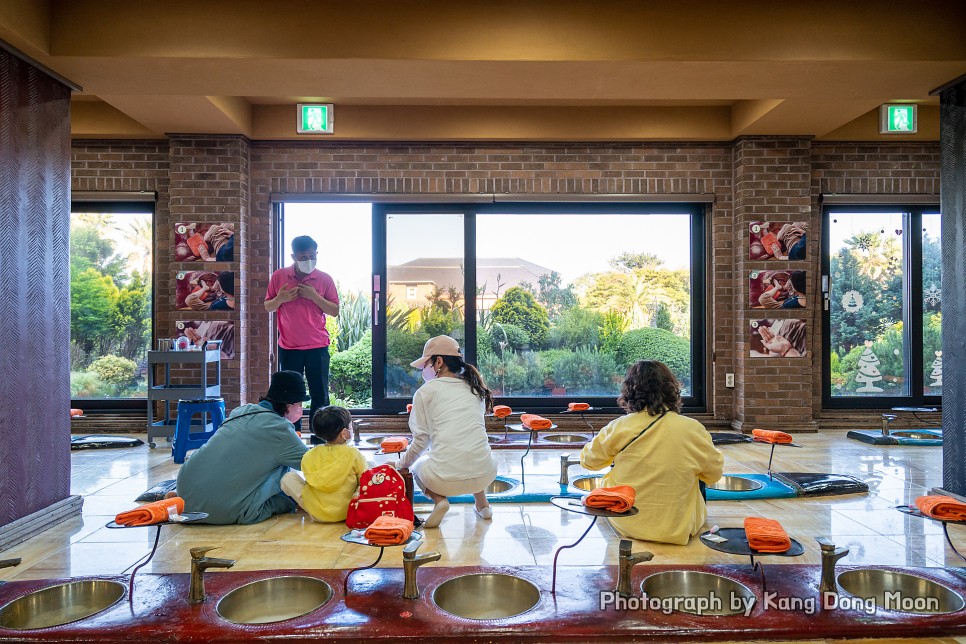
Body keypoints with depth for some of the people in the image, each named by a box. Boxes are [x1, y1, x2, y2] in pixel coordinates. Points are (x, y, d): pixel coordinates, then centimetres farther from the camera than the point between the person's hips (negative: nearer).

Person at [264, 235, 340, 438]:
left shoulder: (324, 279, -1)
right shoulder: (279, 276, 0)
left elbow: (335, 311, -3)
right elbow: (268, 307, 7)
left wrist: (314, 296, -16)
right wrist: (281, 298, -14)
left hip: (317, 347, 0)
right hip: (288, 347, 0)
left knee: (320, 395, 3)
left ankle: (319, 438, 13)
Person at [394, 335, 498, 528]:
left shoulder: (425, 391, 1)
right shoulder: (475, 388, 14)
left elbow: (421, 441, 3)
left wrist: (402, 464, 23)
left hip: (445, 479, -5)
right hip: (485, 475, 5)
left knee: (417, 466, 30)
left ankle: (439, 499, 1)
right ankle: (481, 502, 22)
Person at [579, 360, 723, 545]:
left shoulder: (618, 427, -13)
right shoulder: (693, 429, -13)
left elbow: (588, 460, 3)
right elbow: (715, 472, 3)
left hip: (626, 526, 0)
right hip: (678, 529, 0)